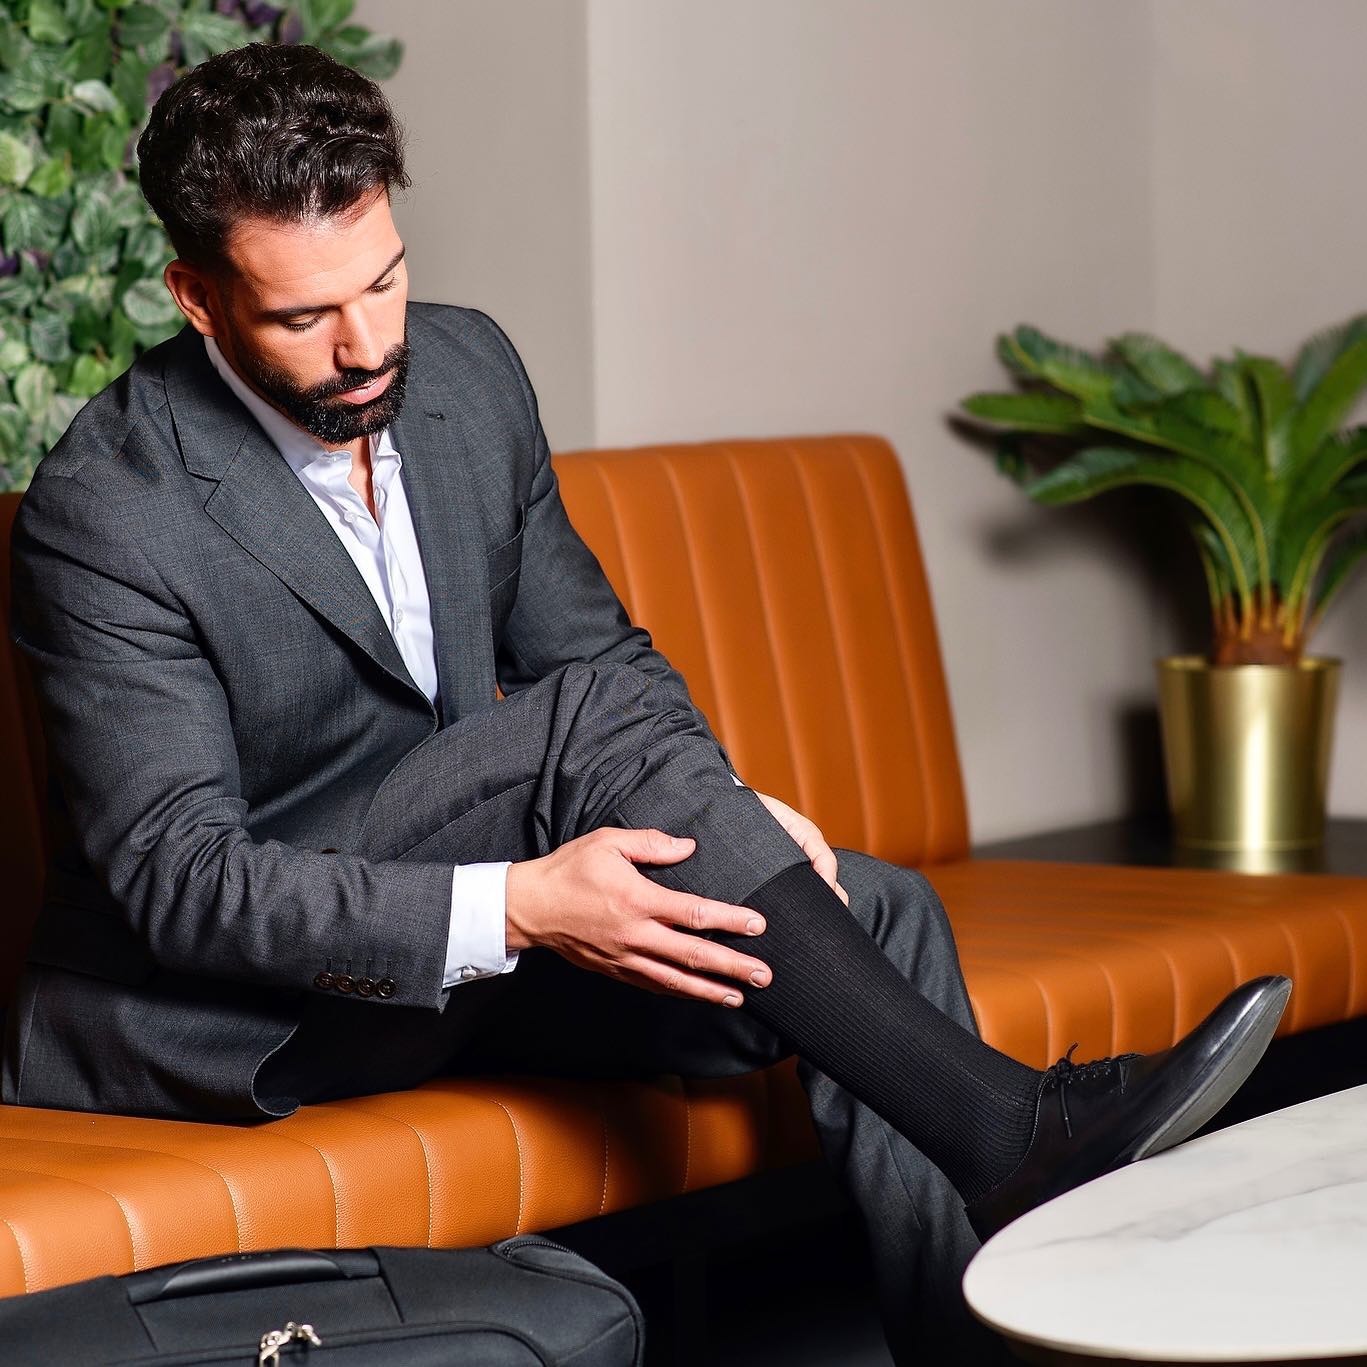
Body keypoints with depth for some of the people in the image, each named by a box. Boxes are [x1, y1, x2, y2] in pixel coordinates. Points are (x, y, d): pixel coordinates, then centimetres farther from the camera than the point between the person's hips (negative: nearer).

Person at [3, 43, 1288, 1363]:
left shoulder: (467, 371, 1)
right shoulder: (106, 510, -21)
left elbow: (591, 644, 11)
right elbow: (177, 876, -24)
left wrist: (723, 812, -10)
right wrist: (516, 908, -34)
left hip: (464, 958, 8)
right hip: (209, 1010, -8)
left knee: (875, 911, -9)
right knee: (598, 717, -29)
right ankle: (1002, 1128, -30)